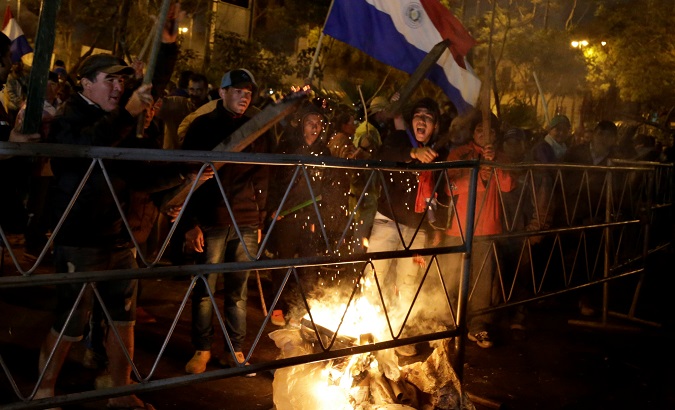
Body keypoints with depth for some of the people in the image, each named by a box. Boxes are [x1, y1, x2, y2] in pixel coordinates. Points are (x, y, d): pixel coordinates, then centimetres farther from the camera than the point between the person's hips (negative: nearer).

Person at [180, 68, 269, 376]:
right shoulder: (202, 126, 2)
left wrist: (260, 220, 9)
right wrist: (191, 223, -8)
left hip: (246, 224, 2)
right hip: (211, 222, -2)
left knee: (238, 291, 7)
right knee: (204, 289, 3)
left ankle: (235, 351, 17)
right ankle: (202, 350, 16)